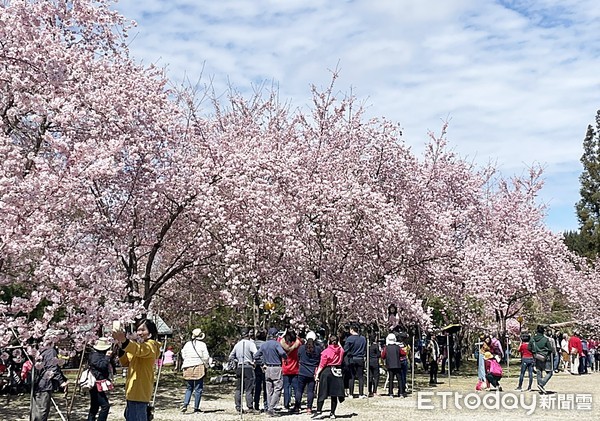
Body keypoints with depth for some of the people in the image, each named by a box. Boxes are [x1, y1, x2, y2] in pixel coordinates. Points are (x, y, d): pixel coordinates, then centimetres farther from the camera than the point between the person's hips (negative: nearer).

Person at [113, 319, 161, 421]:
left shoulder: (151, 345, -8)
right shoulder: (138, 344, 20)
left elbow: (140, 349, -33)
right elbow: (125, 363, 18)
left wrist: (125, 341, -52)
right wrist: (121, 346, 0)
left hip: (140, 392, -10)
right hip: (133, 391, 10)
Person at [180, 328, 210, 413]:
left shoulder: (187, 344, 4)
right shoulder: (202, 345, -6)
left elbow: (183, 356, 6)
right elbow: (206, 357, -8)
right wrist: (205, 364, 10)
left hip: (188, 369, 4)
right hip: (199, 368, -4)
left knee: (189, 388, 16)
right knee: (198, 389, 5)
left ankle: (185, 404, -1)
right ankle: (196, 408, 5)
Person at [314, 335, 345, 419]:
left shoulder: (326, 351, -11)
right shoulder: (341, 350, 0)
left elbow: (322, 365, -11)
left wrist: (317, 374, -8)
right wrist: (338, 343, 35)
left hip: (327, 372, -4)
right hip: (337, 372, 4)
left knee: (322, 393, 4)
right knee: (334, 395, 7)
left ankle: (318, 411, 1)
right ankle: (332, 413, 8)